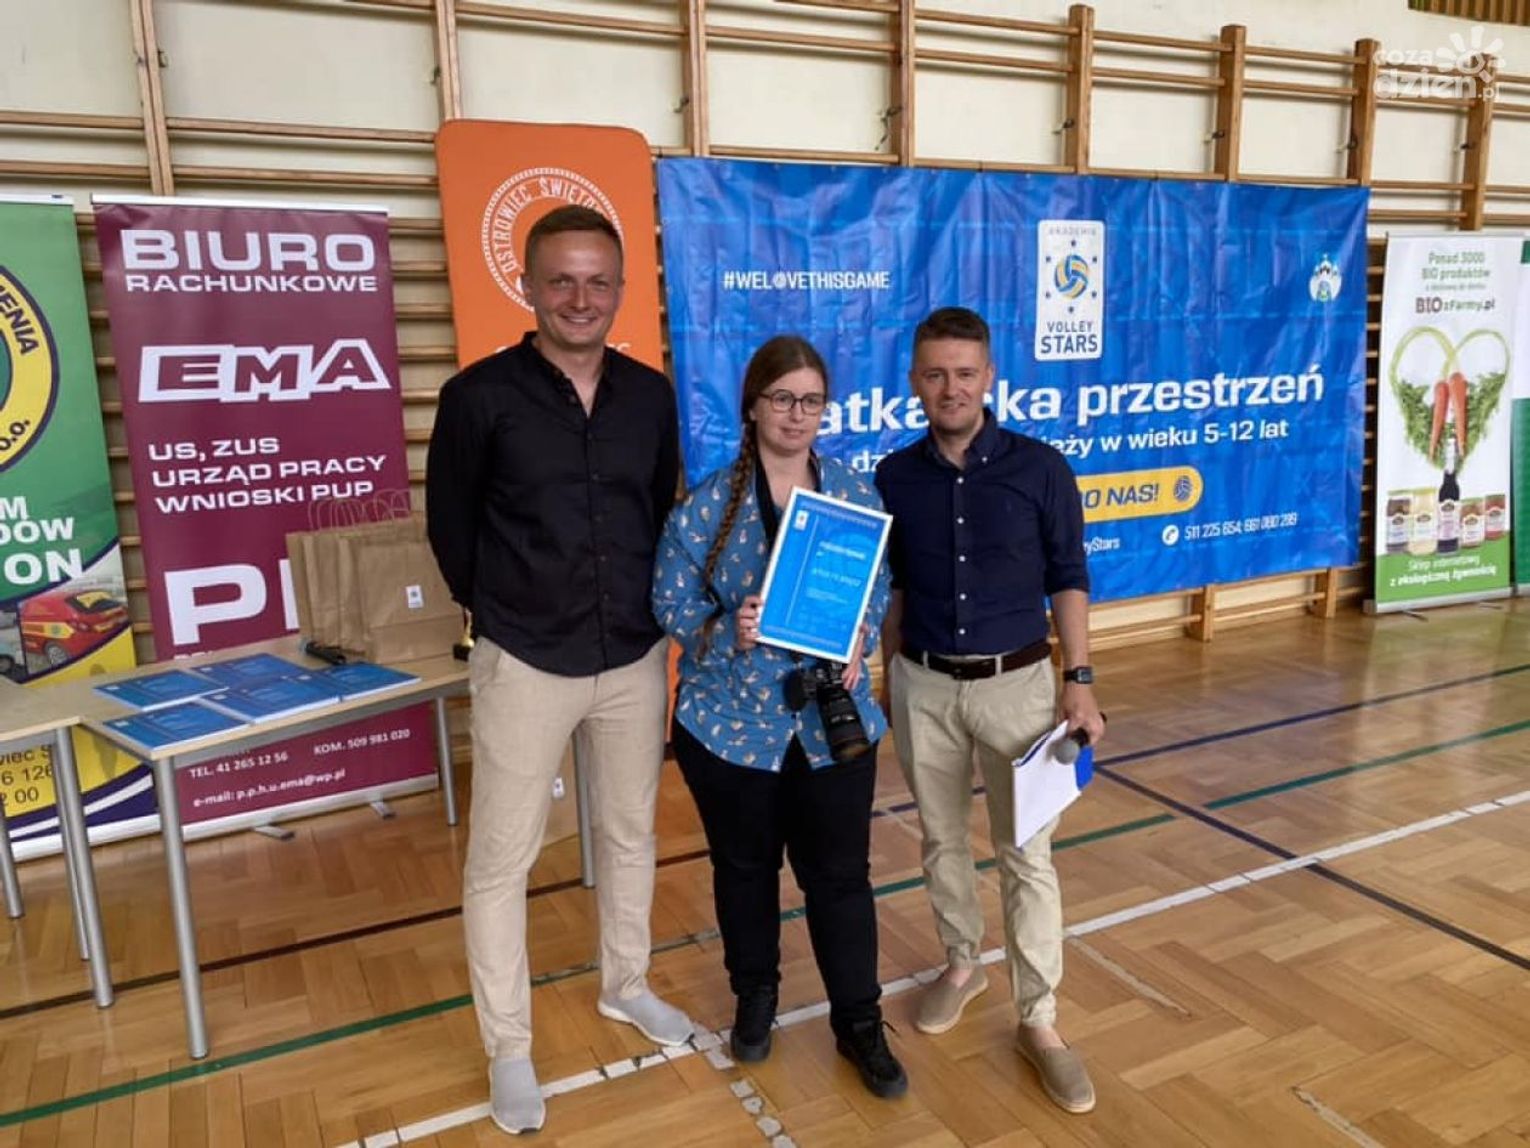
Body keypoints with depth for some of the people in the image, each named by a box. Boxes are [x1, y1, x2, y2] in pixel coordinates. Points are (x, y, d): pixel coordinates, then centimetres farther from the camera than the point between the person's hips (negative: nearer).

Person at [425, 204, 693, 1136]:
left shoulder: (650, 395, 1)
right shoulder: (480, 395, -10)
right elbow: (450, 526, 1)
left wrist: (650, 613, 12)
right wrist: (501, 613, 8)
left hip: (635, 657, 4)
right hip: (526, 664, -3)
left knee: (630, 832, 18)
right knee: (503, 858, 6)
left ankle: (626, 985, 41)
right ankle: (509, 1048, 25)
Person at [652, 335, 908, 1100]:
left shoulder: (855, 495, 0)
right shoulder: (707, 504, -8)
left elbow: (878, 593, 6)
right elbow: (671, 602, -6)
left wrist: (858, 645, -13)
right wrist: (730, 632, -25)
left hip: (834, 719, 1)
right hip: (733, 719, -1)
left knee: (840, 872, 8)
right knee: (745, 867, 17)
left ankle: (859, 1022, 28)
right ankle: (754, 996, 40)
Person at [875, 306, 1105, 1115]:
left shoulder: (1040, 469, -7)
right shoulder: (893, 477, -1)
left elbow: (1068, 578, -1)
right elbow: (891, 588, 8)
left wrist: (1078, 678, -6)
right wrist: (888, 678, 10)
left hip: (1016, 682, -2)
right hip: (923, 685, 3)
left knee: (1026, 855, 3)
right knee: (942, 839, 16)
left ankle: (1039, 1022, 17)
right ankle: (961, 965, 39)